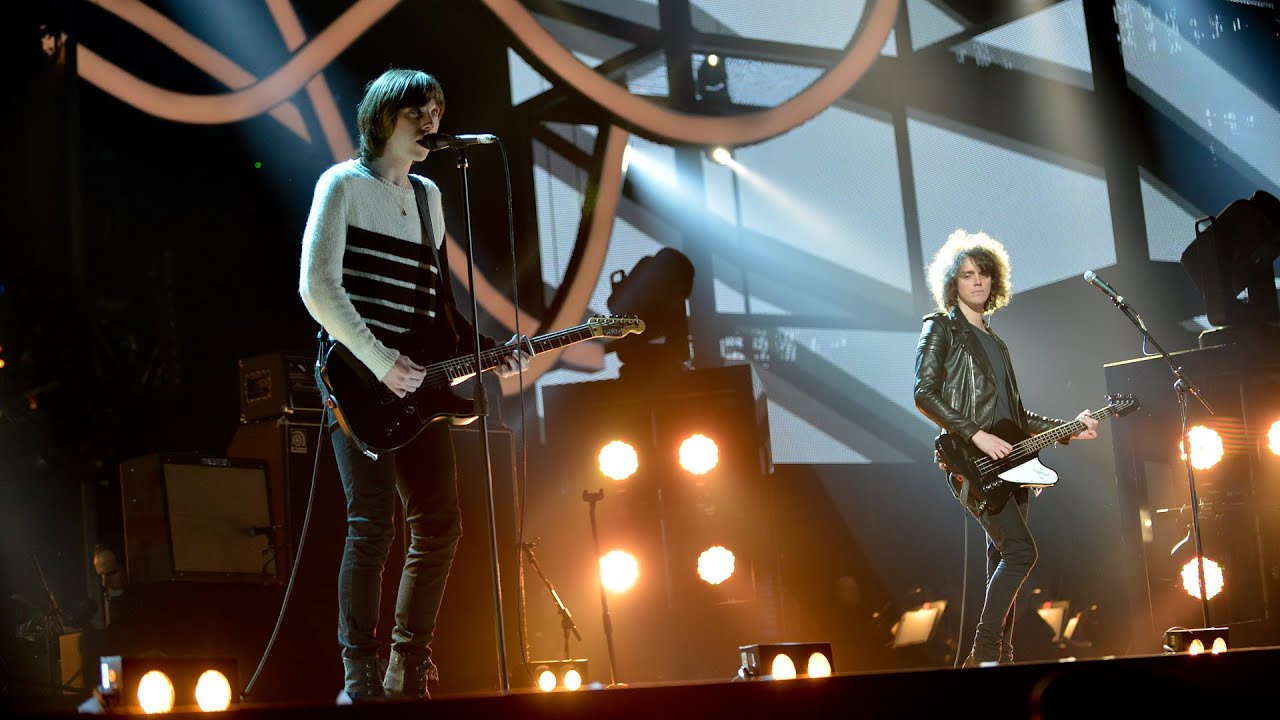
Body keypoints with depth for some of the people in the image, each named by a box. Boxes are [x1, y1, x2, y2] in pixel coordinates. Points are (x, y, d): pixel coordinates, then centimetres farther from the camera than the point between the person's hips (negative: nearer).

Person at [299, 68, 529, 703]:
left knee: (439, 526, 4)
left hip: (416, 383, 7)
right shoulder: (343, 185, -2)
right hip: (359, 382, -7)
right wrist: (380, 362, -17)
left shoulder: (429, 197, 19)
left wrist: (486, 352, 8)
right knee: (373, 524, -13)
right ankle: (359, 680, -9)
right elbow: (317, 288, -12)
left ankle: (407, 674, 15)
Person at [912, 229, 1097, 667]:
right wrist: (977, 435, -18)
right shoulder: (940, 328, 2)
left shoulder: (993, 339, 24)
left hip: (1007, 461, 8)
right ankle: (984, 656, -18)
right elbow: (925, 395, -10)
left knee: (1003, 564, 2)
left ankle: (999, 660, 4)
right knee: (1021, 550, -20)